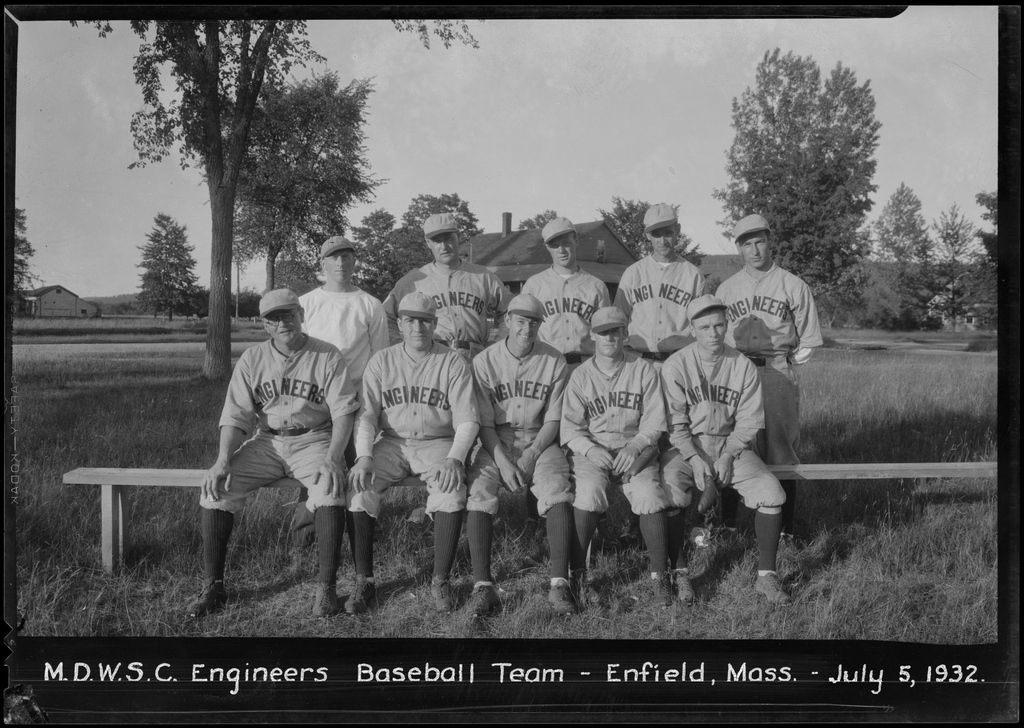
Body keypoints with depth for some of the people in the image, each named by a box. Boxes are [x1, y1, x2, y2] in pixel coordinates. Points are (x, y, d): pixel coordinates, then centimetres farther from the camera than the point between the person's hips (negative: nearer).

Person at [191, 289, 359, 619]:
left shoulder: (327, 356, -4)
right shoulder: (252, 359, 4)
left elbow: (344, 411, -9)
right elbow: (236, 416, 1)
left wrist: (332, 458, -24)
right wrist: (223, 459, -16)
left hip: (314, 440, -3)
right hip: (266, 441, 3)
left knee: (330, 487, -33)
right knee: (216, 486, -18)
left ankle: (327, 586, -23)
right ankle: (214, 585, -7)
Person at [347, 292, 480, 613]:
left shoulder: (453, 363, -1)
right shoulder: (381, 362, 5)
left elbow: (467, 419, -7)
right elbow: (366, 414, -1)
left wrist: (454, 459, -25)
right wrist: (364, 457, -19)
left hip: (438, 443, -2)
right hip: (392, 443, 2)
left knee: (452, 492, -31)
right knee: (359, 488, -24)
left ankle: (440, 580, -16)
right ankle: (364, 581, -12)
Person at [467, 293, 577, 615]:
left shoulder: (554, 362, 0)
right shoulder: (485, 361, -1)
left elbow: (553, 420, 0)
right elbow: (484, 422, -3)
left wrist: (531, 456, -14)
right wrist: (503, 461, -17)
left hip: (540, 441, 0)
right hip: (496, 443, 0)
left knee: (558, 490, -28)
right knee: (478, 492, -27)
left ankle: (559, 583, -25)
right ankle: (482, 585, -24)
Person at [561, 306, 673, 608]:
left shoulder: (644, 371, 7)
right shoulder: (581, 376, 8)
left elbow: (654, 421, 2)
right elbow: (570, 428, 3)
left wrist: (634, 447, -15)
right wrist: (591, 449, -15)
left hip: (636, 446, 0)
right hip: (591, 448, 0)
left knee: (649, 495, -27)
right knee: (589, 492, -29)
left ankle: (660, 577, -13)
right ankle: (577, 573, -16)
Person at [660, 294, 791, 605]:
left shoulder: (743, 366, 1)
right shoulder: (675, 366, -5)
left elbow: (748, 422, 1)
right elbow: (675, 423, -7)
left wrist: (727, 457, -12)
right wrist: (695, 459, -19)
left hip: (730, 444, 2)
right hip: (685, 446, -2)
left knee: (772, 493, -19)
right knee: (670, 493, -30)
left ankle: (766, 576, -5)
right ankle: (679, 574, -13)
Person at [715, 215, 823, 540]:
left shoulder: (792, 286, 4)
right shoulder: (726, 288, 13)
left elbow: (808, 340, 6)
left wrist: (783, 364, 1)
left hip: (777, 372, -3)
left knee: (779, 449, -4)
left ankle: (784, 527, 2)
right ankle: (724, 521, 8)